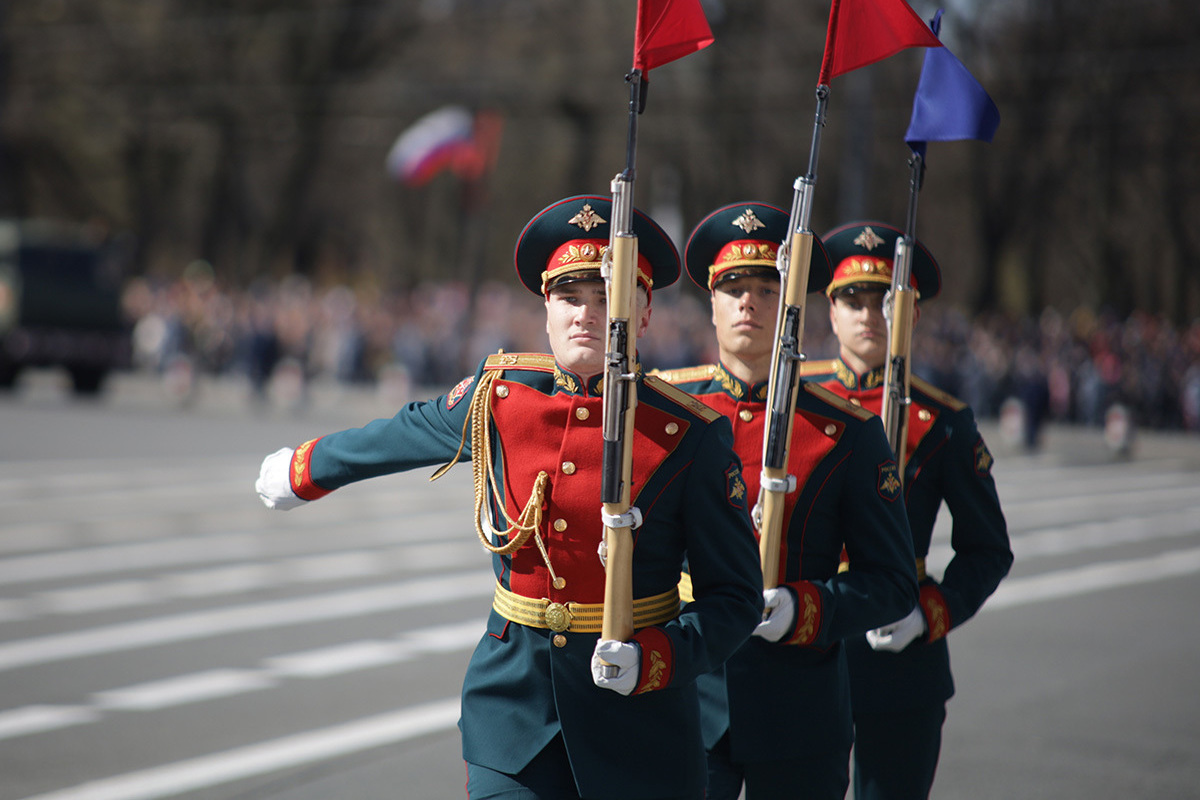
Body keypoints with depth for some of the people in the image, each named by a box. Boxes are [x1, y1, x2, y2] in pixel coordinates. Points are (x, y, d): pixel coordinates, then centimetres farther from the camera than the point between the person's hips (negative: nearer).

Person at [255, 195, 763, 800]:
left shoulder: (691, 438, -9)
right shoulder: (497, 396, 0)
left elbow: (735, 596, -4)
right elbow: (404, 433, 21)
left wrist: (651, 660, -21)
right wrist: (302, 470, 37)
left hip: (639, 721, -2)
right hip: (513, 699, 2)